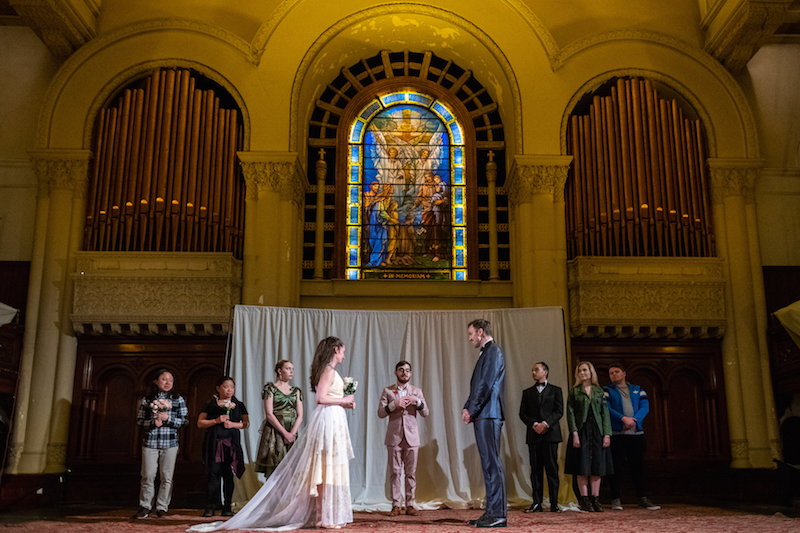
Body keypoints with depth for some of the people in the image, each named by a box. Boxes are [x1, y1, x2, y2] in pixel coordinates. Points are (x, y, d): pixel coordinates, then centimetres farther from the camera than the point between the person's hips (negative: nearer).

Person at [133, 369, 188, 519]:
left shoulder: (178, 399, 8)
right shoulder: (146, 400, 8)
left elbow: (184, 420, 4)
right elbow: (139, 419, 7)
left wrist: (168, 418, -11)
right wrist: (153, 422, -10)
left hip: (170, 442, 0)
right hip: (150, 442, 0)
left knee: (167, 477, 1)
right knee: (148, 476, -2)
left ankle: (162, 508, 10)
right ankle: (145, 507, 9)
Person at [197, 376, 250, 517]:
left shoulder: (238, 405, 13)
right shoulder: (210, 405, 9)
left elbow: (246, 423, 9)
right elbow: (200, 423, 4)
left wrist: (233, 424, -8)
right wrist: (216, 421, -10)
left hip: (231, 443, 1)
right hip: (214, 443, -1)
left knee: (228, 474, -1)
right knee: (213, 473, -7)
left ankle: (227, 506, 5)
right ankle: (210, 507, -1)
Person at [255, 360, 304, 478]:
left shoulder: (296, 391, 16)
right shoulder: (270, 388, 3)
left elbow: (300, 416, 9)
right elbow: (269, 415, -6)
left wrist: (292, 433, -8)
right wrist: (285, 433, -12)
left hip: (292, 434, 4)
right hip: (275, 432, -4)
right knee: (273, 470, -10)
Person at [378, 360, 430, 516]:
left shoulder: (417, 391, 13)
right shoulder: (387, 391, 9)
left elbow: (425, 413, 6)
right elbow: (381, 413, 0)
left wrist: (417, 401, -12)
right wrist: (394, 405, -15)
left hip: (411, 437, 1)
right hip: (394, 437, -1)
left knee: (411, 472, 0)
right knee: (395, 472, -1)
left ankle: (410, 504, 7)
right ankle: (395, 505, 4)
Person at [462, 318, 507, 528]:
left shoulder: (493, 351, -8)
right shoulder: (486, 353, 22)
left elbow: (486, 385, -16)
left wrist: (471, 410, -12)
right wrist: (467, 408, 11)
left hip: (489, 414, -10)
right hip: (482, 416, 10)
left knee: (492, 462, -10)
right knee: (488, 463, 10)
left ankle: (498, 514, -8)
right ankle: (492, 512, 15)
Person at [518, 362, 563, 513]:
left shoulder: (555, 390, 11)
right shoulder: (527, 392, 17)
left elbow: (559, 411, 1)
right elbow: (522, 413, 9)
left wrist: (545, 423, -12)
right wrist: (534, 424, -9)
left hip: (550, 433, -2)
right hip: (534, 434, 2)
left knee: (552, 468, -4)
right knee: (536, 469, 1)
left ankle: (554, 503, 0)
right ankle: (537, 503, 3)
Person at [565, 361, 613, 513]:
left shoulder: (599, 391, 11)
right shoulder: (574, 392, 5)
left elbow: (605, 413, 8)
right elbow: (570, 414, -1)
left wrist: (607, 434, -2)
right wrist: (574, 433, -12)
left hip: (597, 431, 2)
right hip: (582, 431, -2)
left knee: (597, 466, 2)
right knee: (583, 467, -4)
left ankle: (595, 499, 8)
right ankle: (584, 499, 1)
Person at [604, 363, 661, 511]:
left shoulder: (637, 389, 17)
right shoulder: (607, 391, 9)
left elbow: (645, 406, 4)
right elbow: (606, 408, -6)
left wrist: (634, 420, -13)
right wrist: (623, 418, -19)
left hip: (636, 433, 3)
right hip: (616, 433, -3)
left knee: (638, 466, 5)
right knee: (616, 467, -4)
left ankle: (642, 498, 12)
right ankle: (615, 499, 0)